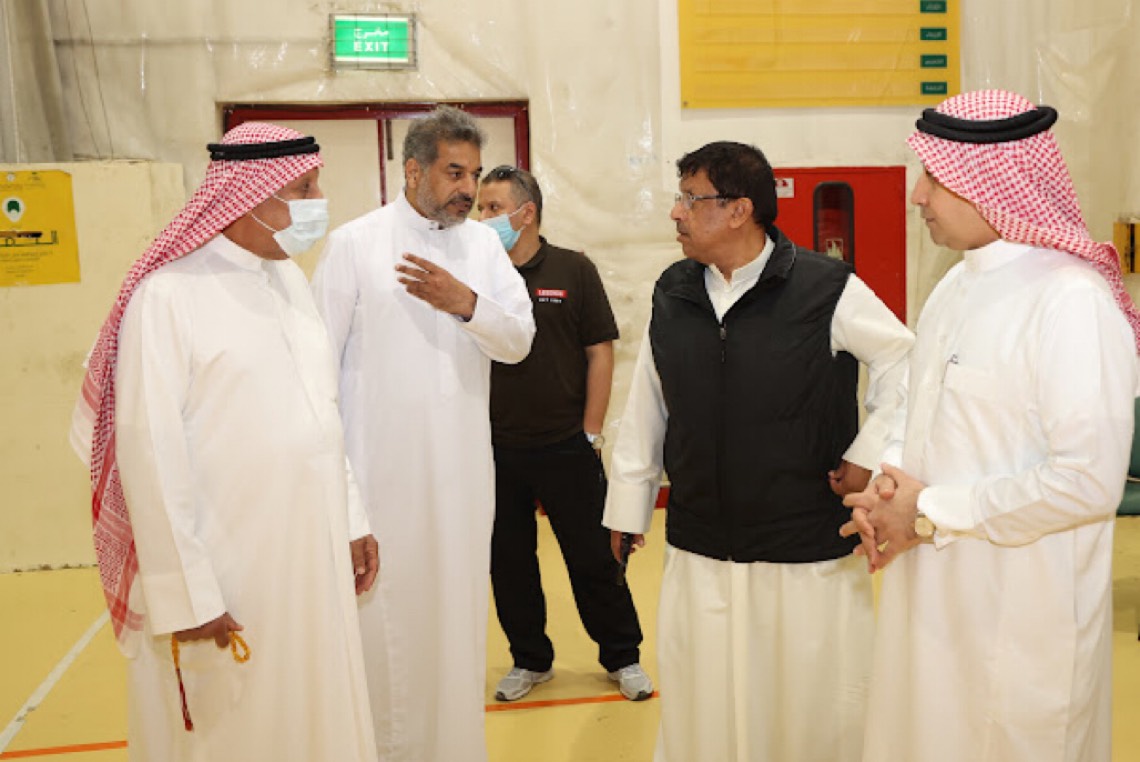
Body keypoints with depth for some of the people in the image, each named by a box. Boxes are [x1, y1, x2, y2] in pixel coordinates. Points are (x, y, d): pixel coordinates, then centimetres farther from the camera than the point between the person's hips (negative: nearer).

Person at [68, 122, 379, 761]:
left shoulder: (290, 279, 9)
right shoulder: (169, 295, -13)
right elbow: (151, 451, -15)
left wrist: (352, 517, 12)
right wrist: (186, 596, -15)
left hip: (315, 558, 6)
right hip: (228, 575, -6)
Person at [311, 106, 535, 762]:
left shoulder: (485, 244, 7)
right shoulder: (354, 243, -4)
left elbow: (519, 342, 3)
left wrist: (467, 304, -15)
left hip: (464, 465, 4)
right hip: (383, 463, -4)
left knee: (458, 610, 13)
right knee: (387, 614, 2)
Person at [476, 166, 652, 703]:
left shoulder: (573, 271, -3)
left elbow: (601, 352, -2)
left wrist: (590, 433, -4)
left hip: (566, 446, -2)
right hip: (497, 450, 2)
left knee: (593, 558, 7)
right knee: (508, 561, 12)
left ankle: (622, 657, 25)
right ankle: (530, 659, 31)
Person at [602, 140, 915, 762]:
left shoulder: (827, 289, -10)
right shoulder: (671, 293, 5)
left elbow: (906, 366, -2)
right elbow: (645, 409, 10)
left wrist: (867, 459, -4)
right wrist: (628, 503, 14)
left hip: (807, 551, -3)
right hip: (696, 551, 4)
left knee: (808, 705, 10)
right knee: (702, 708, 14)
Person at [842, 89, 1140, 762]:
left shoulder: (1071, 300, -18)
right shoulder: (956, 289, 8)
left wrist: (931, 513, -17)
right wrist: (889, 484, -2)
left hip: (1020, 617, -7)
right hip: (931, 595, 8)